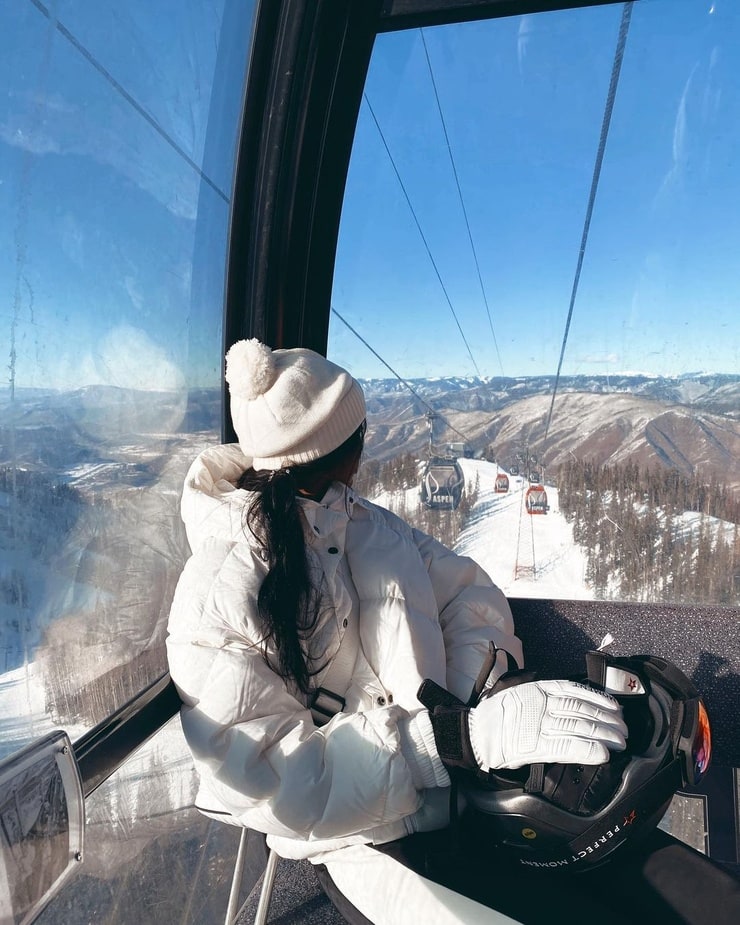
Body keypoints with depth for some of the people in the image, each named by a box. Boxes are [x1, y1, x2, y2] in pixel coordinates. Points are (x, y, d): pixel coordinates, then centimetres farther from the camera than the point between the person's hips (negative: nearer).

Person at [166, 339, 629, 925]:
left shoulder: (360, 523, 0)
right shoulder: (217, 597, -20)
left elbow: (465, 589, 2)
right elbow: (274, 783, -25)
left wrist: (475, 691, -18)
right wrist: (467, 737, -35)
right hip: (375, 831, -5)